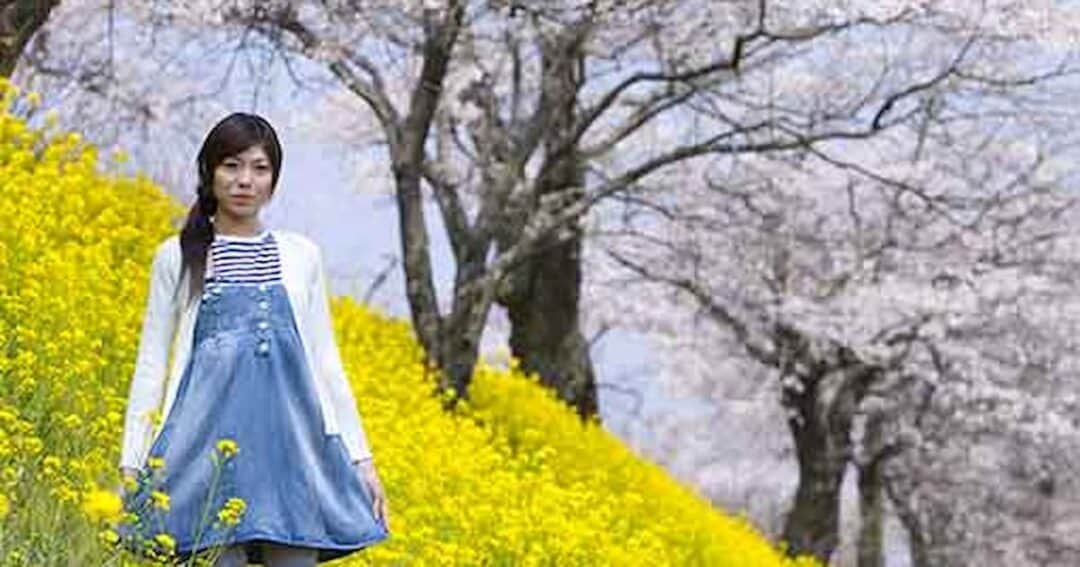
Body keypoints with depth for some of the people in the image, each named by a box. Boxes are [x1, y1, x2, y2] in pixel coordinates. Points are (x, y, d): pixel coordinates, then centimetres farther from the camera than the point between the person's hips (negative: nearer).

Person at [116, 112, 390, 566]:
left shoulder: (301, 256, 11)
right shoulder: (176, 258, 6)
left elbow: (325, 363, 14)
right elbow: (151, 364, 8)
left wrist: (361, 457, 9)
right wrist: (132, 462, 1)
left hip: (289, 444, 2)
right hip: (213, 442, -2)